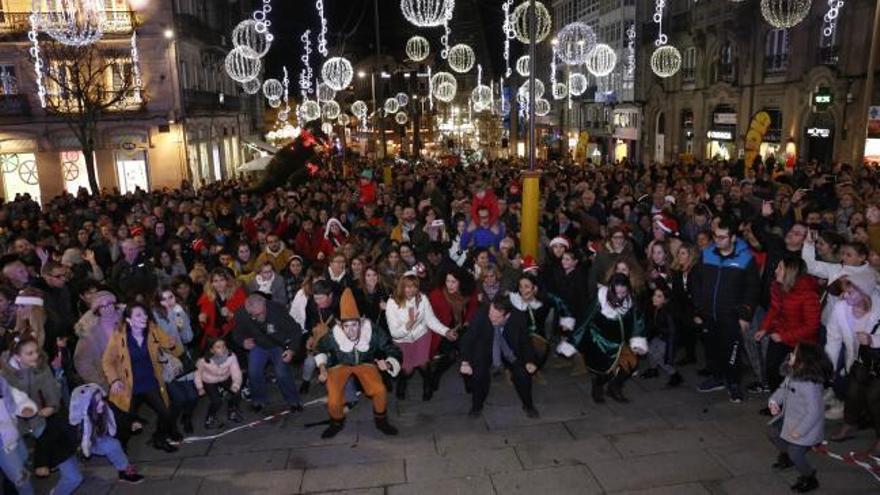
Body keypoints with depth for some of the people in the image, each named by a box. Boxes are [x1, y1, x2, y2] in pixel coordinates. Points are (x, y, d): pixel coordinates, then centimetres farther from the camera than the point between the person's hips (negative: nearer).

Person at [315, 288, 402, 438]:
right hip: (340, 364, 0)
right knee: (333, 402, -19)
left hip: (365, 363, 0)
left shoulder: (372, 332, -32)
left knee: (380, 390, -24)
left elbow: (394, 351, -20)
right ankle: (337, 423, 19)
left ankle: (381, 420, 8)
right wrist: (322, 369, -12)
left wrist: (388, 364, -40)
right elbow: (320, 348, -2)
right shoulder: (333, 335, -29)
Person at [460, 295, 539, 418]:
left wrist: (529, 361, -19)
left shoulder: (518, 318, -26)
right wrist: (465, 362, -33)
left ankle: (528, 405, 15)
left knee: (523, 373, -15)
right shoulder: (480, 316, -31)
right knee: (479, 374, -23)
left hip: (511, 352, 1)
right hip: (486, 351, -1)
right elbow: (468, 339, -22)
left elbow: (525, 341, -8)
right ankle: (477, 407, 7)